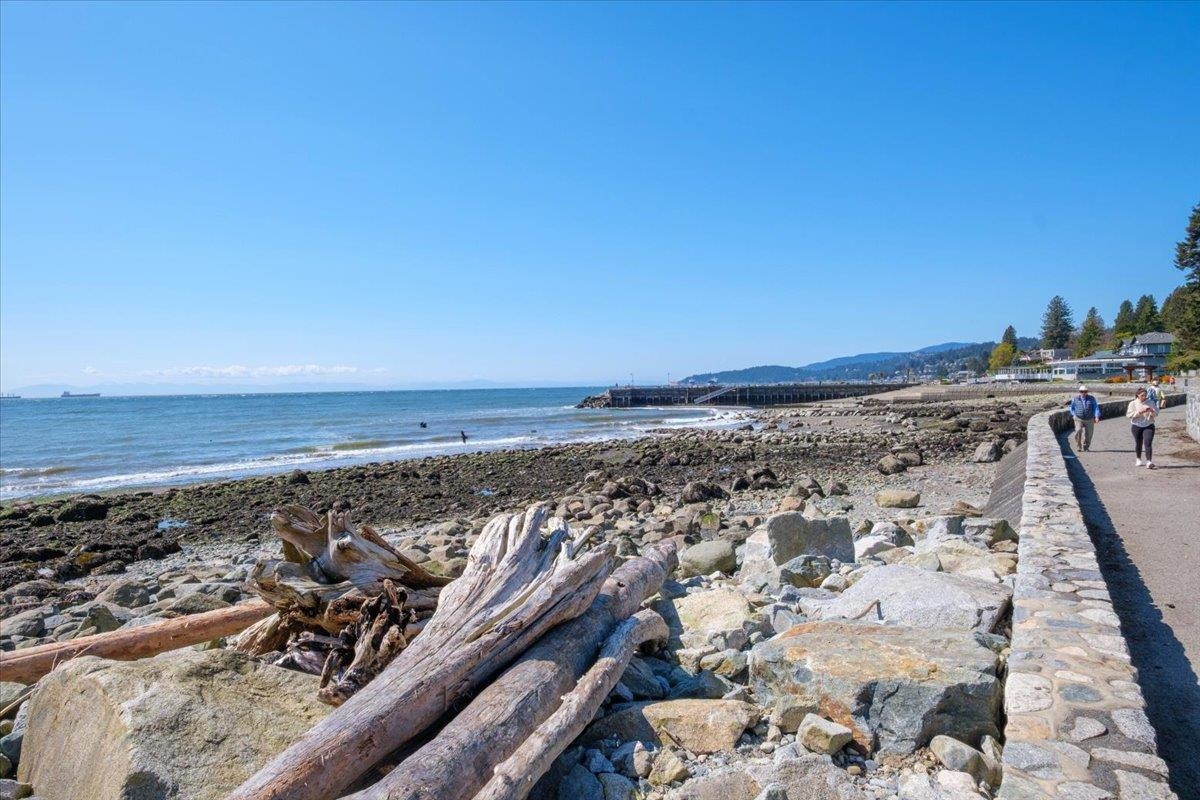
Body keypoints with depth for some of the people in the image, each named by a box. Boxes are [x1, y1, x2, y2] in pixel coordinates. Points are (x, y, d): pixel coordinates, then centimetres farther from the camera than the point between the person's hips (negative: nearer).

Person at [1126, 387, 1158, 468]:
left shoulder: (1151, 402, 3)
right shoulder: (1133, 403, -1)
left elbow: (1156, 413, 3)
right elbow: (1129, 414, -8)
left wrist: (1151, 410, -17)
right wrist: (1139, 412, -19)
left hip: (1148, 426, 0)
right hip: (1137, 426, 0)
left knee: (1148, 443, -14)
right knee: (1138, 444, 13)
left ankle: (1149, 462, -20)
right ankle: (1138, 459, 33)